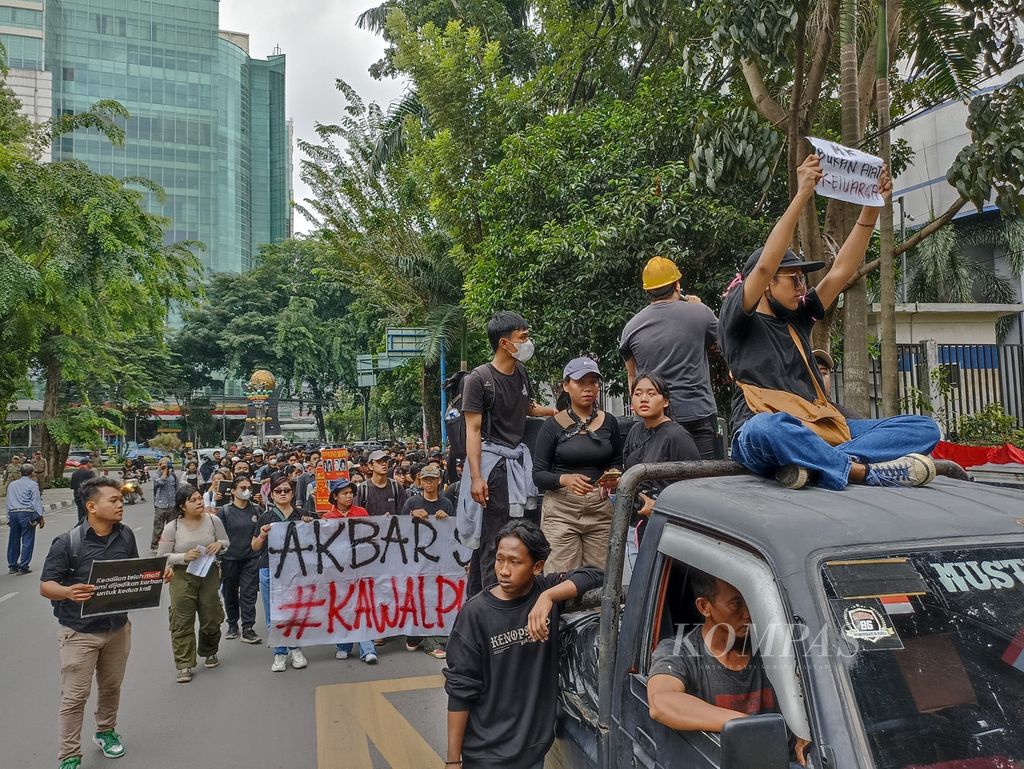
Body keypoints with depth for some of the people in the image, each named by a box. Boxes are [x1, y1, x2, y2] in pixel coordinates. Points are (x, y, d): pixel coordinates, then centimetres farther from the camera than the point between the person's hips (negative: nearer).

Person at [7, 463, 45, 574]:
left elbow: (8, 502, 18)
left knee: (13, 540, 13)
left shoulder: (12, 485, 17)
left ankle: (12, 566, 20)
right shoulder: (32, 484, -2)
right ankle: (23, 567, -3)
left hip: (13, 514, 6)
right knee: (27, 541, -1)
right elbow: (36, 502, -8)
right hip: (26, 513, -6)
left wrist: (9, 517, 22)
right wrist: (40, 516, -6)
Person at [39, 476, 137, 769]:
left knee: (111, 687, 20)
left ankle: (105, 731, 43)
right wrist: (68, 592, -35)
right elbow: (45, 586, -14)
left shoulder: (126, 536, -4)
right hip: (79, 632, -4)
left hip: (118, 628, 4)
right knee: (74, 696, 4)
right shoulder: (67, 542, -17)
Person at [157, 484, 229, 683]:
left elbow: (226, 543, 9)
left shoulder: (213, 520, -3)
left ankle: (209, 653, 37)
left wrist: (219, 544, -15)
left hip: (209, 574, 2)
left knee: (211, 618, 11)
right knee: (182, 622, -2)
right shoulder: (172, 528, -9)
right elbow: (162, 557, -5)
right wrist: (184, 557, -20)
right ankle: (184, 665, 8)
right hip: (182, 577, -2)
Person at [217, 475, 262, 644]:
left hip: (251, 559, 1)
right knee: (230, 593, 12)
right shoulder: (224, 511, -5)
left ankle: (248, 629, 1)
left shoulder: (256, 510, 3)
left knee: (249, 593, -3)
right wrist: (217, 561, -10)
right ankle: (232, 625, 29)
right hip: (230, 559, -1)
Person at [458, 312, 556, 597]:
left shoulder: (522, 373, 12)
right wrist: (476, 477, -20)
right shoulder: (479, 378, -10)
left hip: (518, 461, 8)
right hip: (492, 462, -8)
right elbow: (473, 429, -14)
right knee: (492, 541, -6)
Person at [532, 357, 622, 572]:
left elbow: (617, 464, 18)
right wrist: (564, 479, -22)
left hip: (600, 509, 3)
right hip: (561, 508, -3)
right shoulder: (553, 425, -1)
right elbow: (538, 474, -3)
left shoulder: (608, 422, 8)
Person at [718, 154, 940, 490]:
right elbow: (764, 265, -13)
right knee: (764, 428, -44)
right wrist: (802, 195, -15)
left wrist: (872, 208, 10)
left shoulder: (798, 318, 23)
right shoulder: (738, 321, 3)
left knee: (924, 427, -7)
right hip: (764, 434, -7)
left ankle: (811, 463, -28)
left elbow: (841, 272, 18)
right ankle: (865, 471, -29)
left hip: (819, 431, 7)